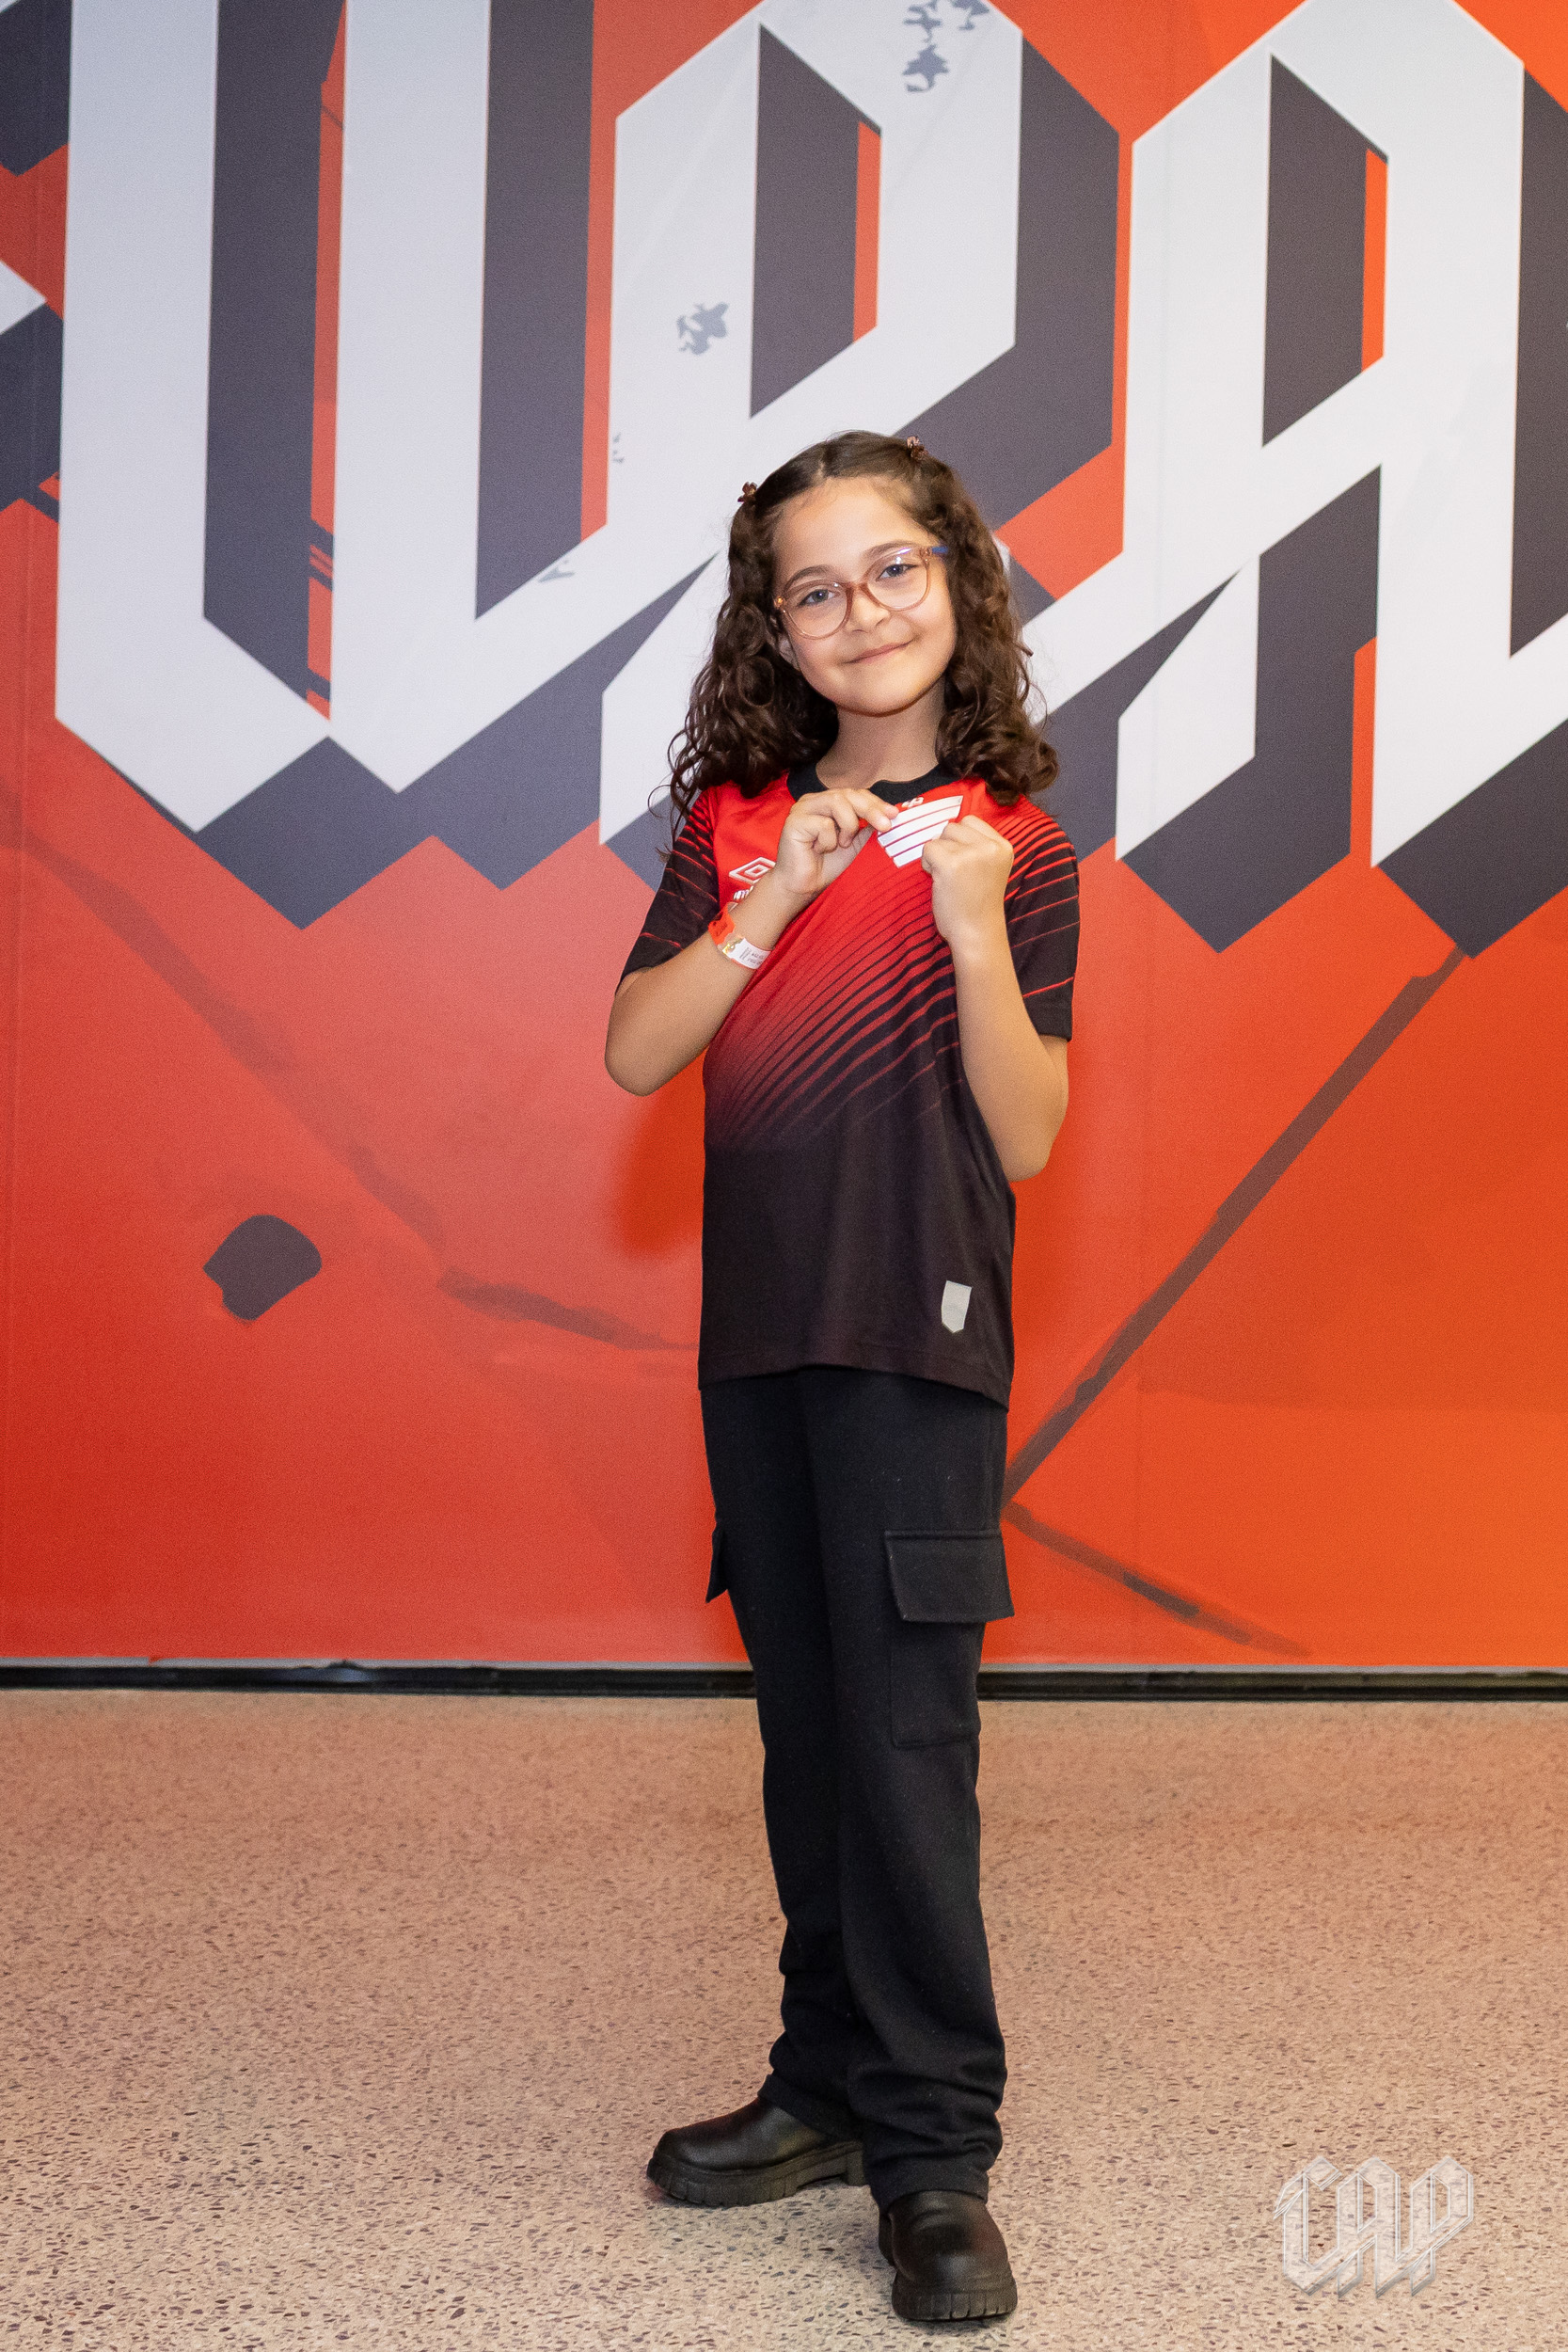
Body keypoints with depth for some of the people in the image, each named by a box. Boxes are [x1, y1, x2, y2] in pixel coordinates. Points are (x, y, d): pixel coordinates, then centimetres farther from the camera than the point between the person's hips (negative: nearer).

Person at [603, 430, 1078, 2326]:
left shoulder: (1013, 847, -3)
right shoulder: (735, 823, 7)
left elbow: (1025, 1139, -8)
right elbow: (634, 1054, -3)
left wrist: (976, 934, -20)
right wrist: (772, 904, -14)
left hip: (920, 1332, -4)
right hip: (759, 1329, 4)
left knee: (905, 1724, -6)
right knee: (805, 1717, 12)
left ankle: (934, 2153, 4)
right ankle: (833, 2082, 25)